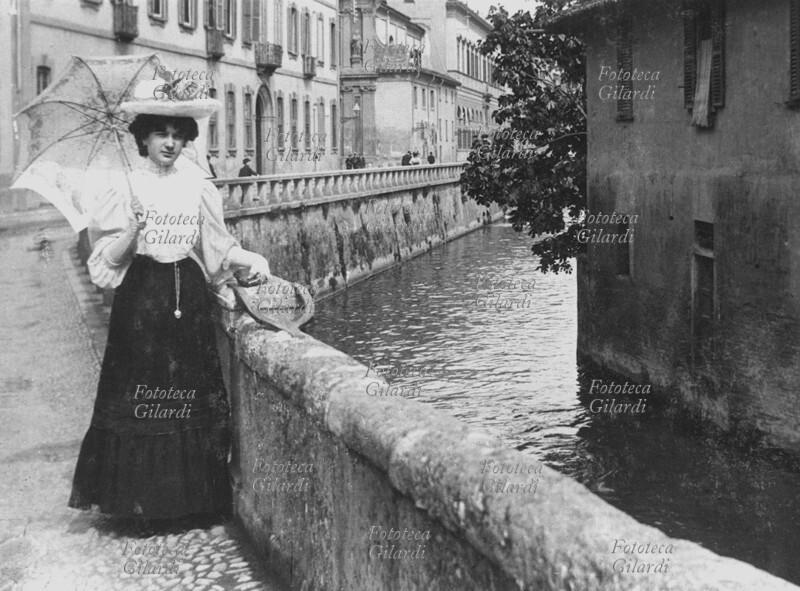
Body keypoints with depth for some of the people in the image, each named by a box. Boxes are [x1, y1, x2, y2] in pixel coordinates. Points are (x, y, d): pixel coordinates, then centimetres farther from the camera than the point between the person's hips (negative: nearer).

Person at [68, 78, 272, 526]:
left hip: (189, 297, 3)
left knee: (194, 393, 4)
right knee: (141, 392, -1)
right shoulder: (125, 186, -2)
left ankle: (192, 496, 16)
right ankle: (142, 500, 10)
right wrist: (132, 233, -21)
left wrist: (251, 258, -4)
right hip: (142, 299, -3)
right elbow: (108, 259, -3)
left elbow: (216, 247, 11)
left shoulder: (198, 187, 7)